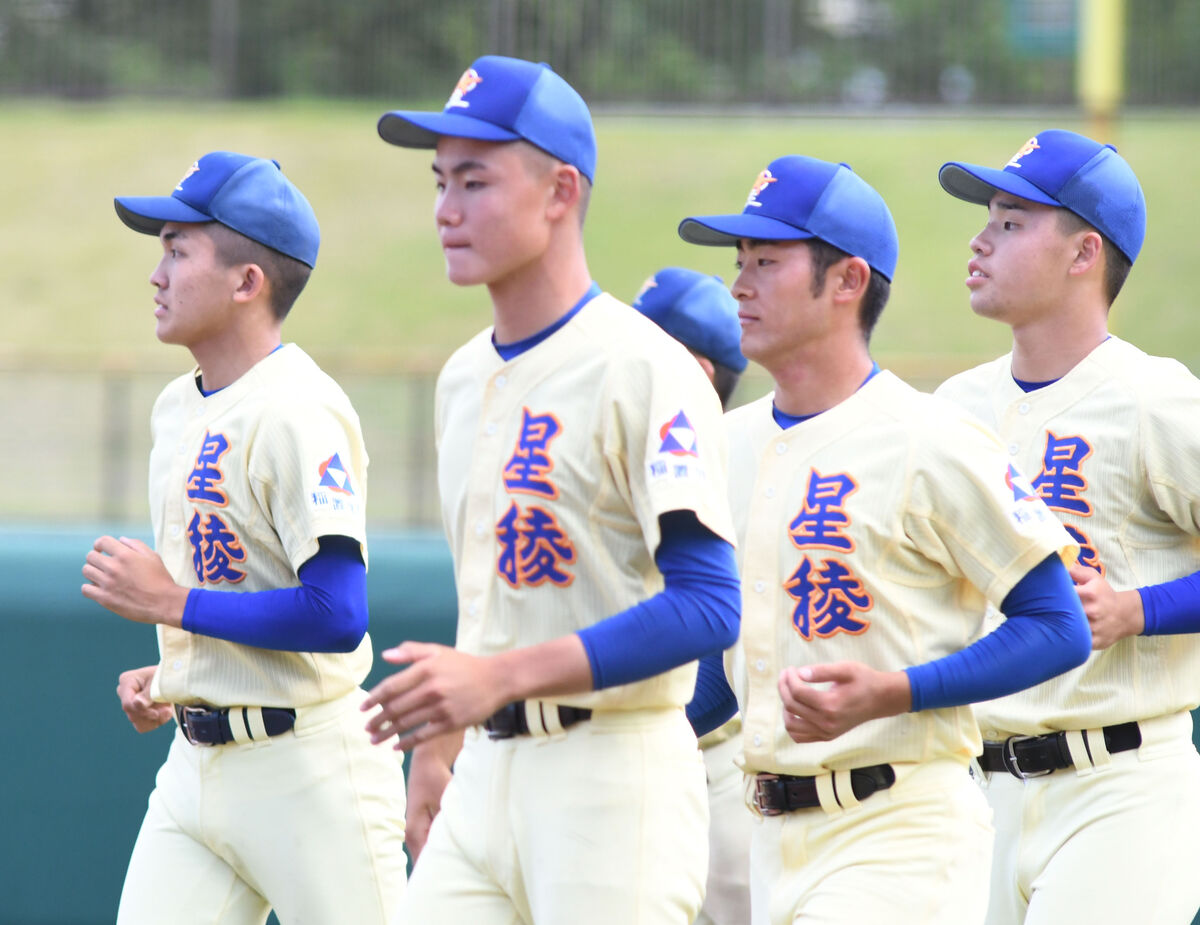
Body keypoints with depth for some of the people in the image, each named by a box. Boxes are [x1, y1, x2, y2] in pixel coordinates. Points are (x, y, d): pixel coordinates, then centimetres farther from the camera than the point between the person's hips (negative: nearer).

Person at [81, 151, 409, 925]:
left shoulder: (298, 414, -16)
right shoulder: (179, 408, 13)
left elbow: (337, 617, -24)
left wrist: (172, 604, -18)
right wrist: (172, 678, 9)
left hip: (309, 772, -9)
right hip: (196, 766, 9)